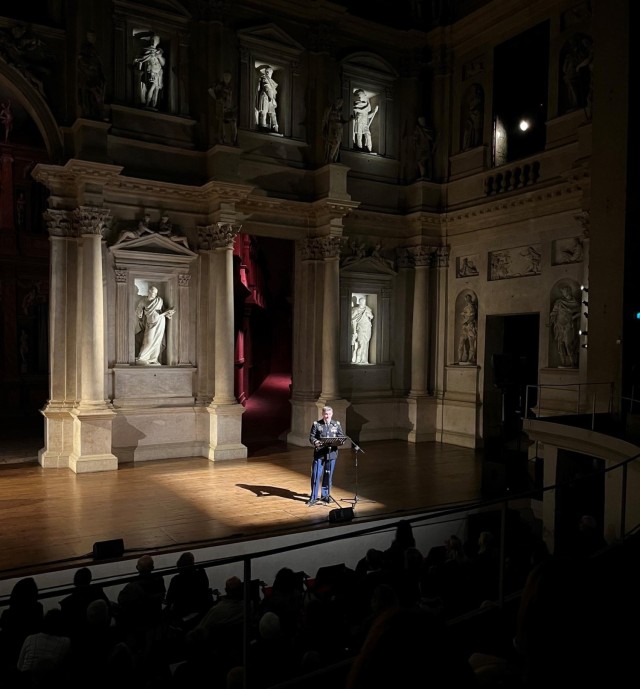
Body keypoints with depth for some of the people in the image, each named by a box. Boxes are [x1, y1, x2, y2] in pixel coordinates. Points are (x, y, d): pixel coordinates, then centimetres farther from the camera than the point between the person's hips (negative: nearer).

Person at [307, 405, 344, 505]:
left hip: (331, 453, 2)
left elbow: (341, 436, 8)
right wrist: (315, 442, -23)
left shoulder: (337, 424, 7)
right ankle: (313, 497, 8)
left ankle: (325, 495, 24)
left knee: (328, 475, 10)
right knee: (316, 475, -2)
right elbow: (311, 437, -2)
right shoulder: (316, 424, 0)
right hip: (319, 453, -2)